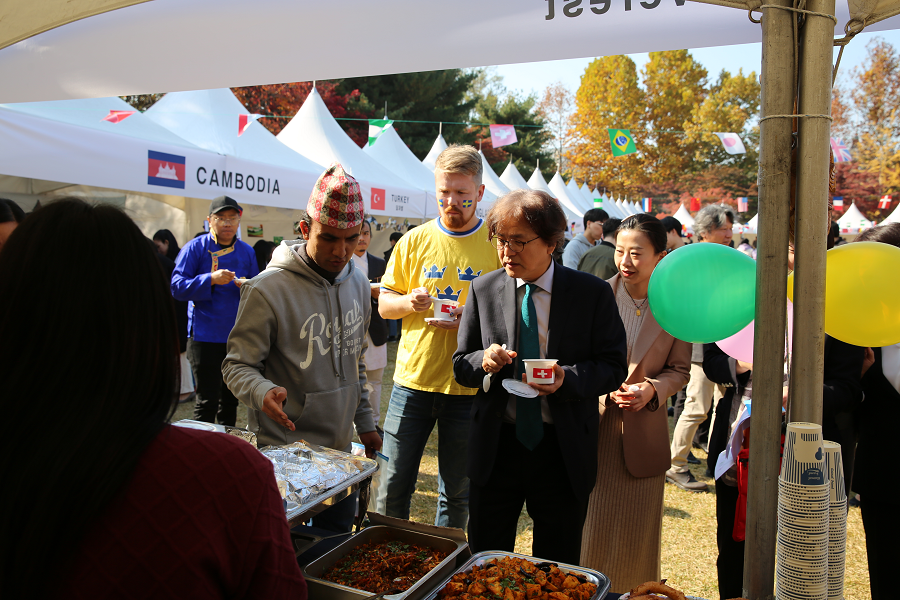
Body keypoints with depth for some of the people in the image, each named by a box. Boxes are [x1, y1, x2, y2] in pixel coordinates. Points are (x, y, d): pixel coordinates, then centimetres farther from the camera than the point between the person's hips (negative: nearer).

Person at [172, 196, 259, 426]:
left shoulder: (246, 251, 10)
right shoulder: (195, 248, -3)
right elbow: (177, 287, -10)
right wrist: (211, 279, -22)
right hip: (205, 336, -4)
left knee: (231, 399, 15)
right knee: (208, 400, -4)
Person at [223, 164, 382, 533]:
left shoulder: (358, 284, 4)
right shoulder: (267, 290, -17)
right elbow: (238, 365, -12)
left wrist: (365, 423, 17)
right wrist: (262, 391, -33)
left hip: (340, 449, 6)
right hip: (283, 453, -6)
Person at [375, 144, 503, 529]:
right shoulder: (415, 240, 6)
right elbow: (384, 303, 10)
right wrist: (408, 302, -12)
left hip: (469, 386, -1)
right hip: (413, 378, 2)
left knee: (457, 493, 11)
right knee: (393, 486, 8)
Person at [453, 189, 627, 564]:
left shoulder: (593, 293, -5)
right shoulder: (483, 290, 1)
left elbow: (613, 366, -3)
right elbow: (460, 367, 4)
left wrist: (568, 378, -21)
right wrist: (484, 361, -18)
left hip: (564, 452, -1)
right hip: (496, 447, 2)